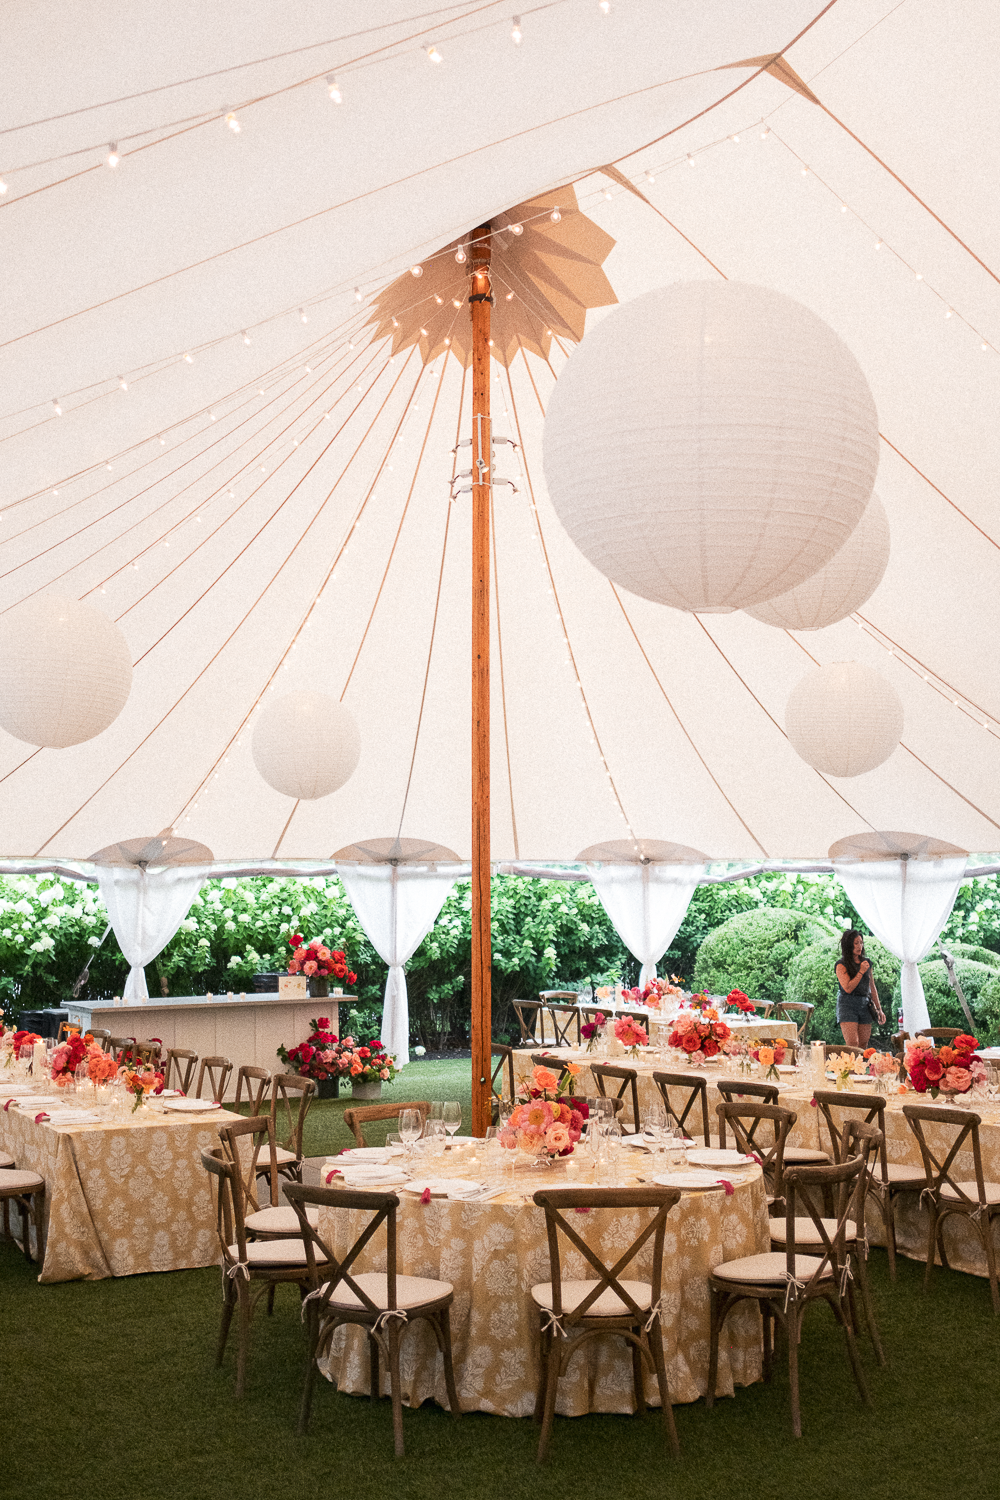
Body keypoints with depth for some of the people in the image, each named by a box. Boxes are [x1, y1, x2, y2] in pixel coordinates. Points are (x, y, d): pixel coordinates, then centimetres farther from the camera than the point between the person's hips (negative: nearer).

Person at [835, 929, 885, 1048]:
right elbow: (848, 988, -14)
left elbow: (872, 988, 18)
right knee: (853, 1045, -14)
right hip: (847, 1006, -5)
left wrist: (879, 1010, 16)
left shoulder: (866, 963, 14)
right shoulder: (842, 965, -4)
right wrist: (861, 971, -11)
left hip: (865, 1006, 5)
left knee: (863, 1046, 2)